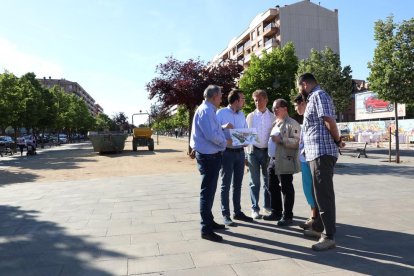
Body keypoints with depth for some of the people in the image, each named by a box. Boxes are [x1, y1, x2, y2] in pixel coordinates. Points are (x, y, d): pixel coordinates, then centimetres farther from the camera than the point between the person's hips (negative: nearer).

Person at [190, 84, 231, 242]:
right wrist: (225, 142, -10)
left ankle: (209, 221, 33)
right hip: (208, 156, -11)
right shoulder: (206, 111, -17)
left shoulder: (209, 110, 15)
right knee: (207, 192, -5)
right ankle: (206, 229, 2)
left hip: (212, 155, 11)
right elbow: (211, 135, -24)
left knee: (210, 191, 19)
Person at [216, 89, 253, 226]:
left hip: (240, 152, 6)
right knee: (226, 185, 0)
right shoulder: (221, 113, -7)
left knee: (237, 184, 12)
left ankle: (237, 212, 22)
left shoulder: (242, 114, 12)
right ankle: (225, 215, 7)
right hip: (227, 153, -6)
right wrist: (223, 126, -26)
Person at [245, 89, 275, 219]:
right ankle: (255, 209, 9)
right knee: (255, 182, 2)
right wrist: (245, 155, -1)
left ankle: (268, 205, 23)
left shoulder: (273, 117, 5)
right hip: (253, 150, 0)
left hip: (267, 151, 0)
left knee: (268, 180, 8)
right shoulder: (250, 116, 6)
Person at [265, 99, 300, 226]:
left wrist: (280, 140, -23)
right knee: (273, 187, 14)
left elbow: (296, 141, -19)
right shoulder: (275, 123, 19)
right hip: (273, 160, 9)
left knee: (286, 189, 0)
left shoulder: (292, 124, -8)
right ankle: (276, 212, 28)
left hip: (285, 162, -9)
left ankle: (287, 216, 10)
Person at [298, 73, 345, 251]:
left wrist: (338, 141, -8)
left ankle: (329, 236, -2)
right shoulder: (314, 98, 21)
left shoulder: (319, 95, -10)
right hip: (316, 153, 11)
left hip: (322, 153, -11)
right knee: (319, 193, 17)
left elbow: (329, 121, -18)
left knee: (324, 194, -8)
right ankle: (318, 228, 28)